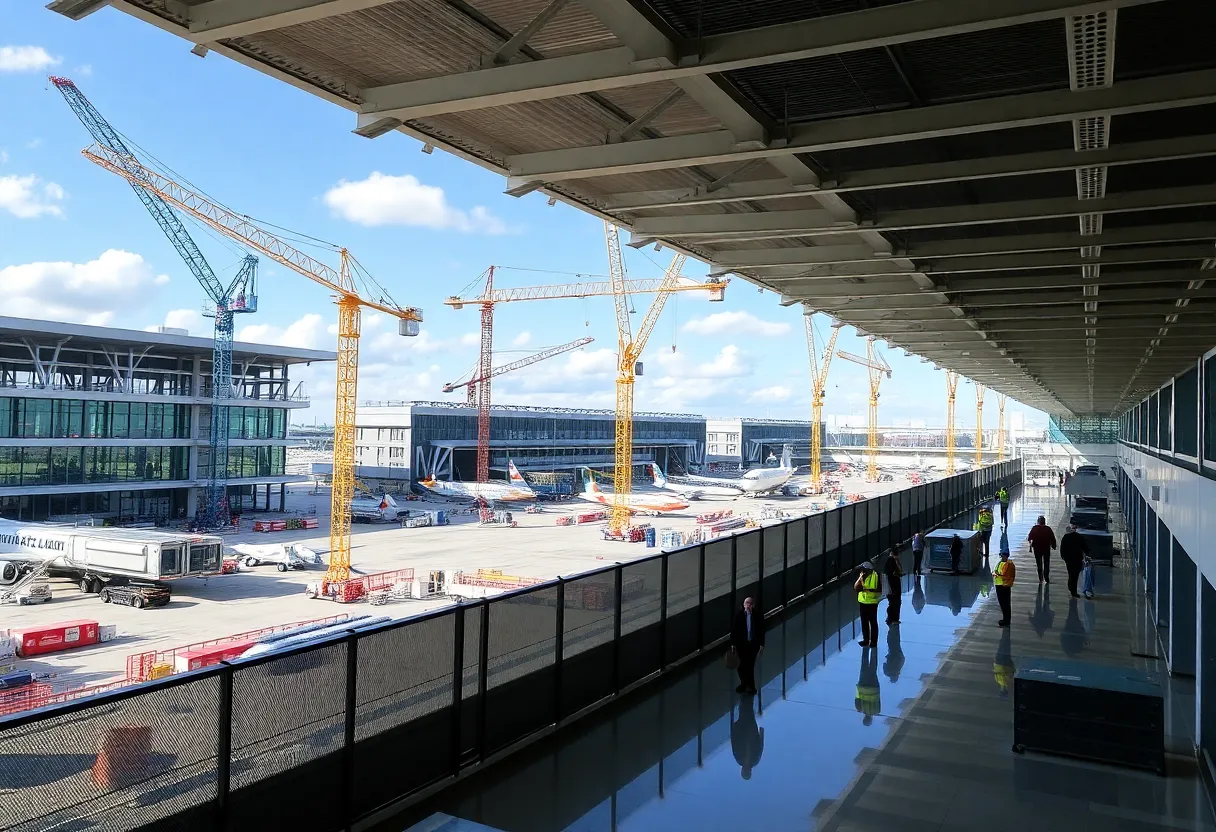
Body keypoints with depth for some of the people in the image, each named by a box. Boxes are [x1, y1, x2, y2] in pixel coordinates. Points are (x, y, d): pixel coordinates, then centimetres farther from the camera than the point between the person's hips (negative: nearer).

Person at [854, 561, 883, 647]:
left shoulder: (876, 575, -10)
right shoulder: (862, 576, 4)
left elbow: (880, 589, -9)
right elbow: (855, 587, -6)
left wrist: (871, 590, -21)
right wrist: (860, 577, -17)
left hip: (872, 602, -5)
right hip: (863, 602, 5)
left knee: (873, 622, 0)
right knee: (864, 621, 12)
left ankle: (874, 641, 7)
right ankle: (866, 639, 23)